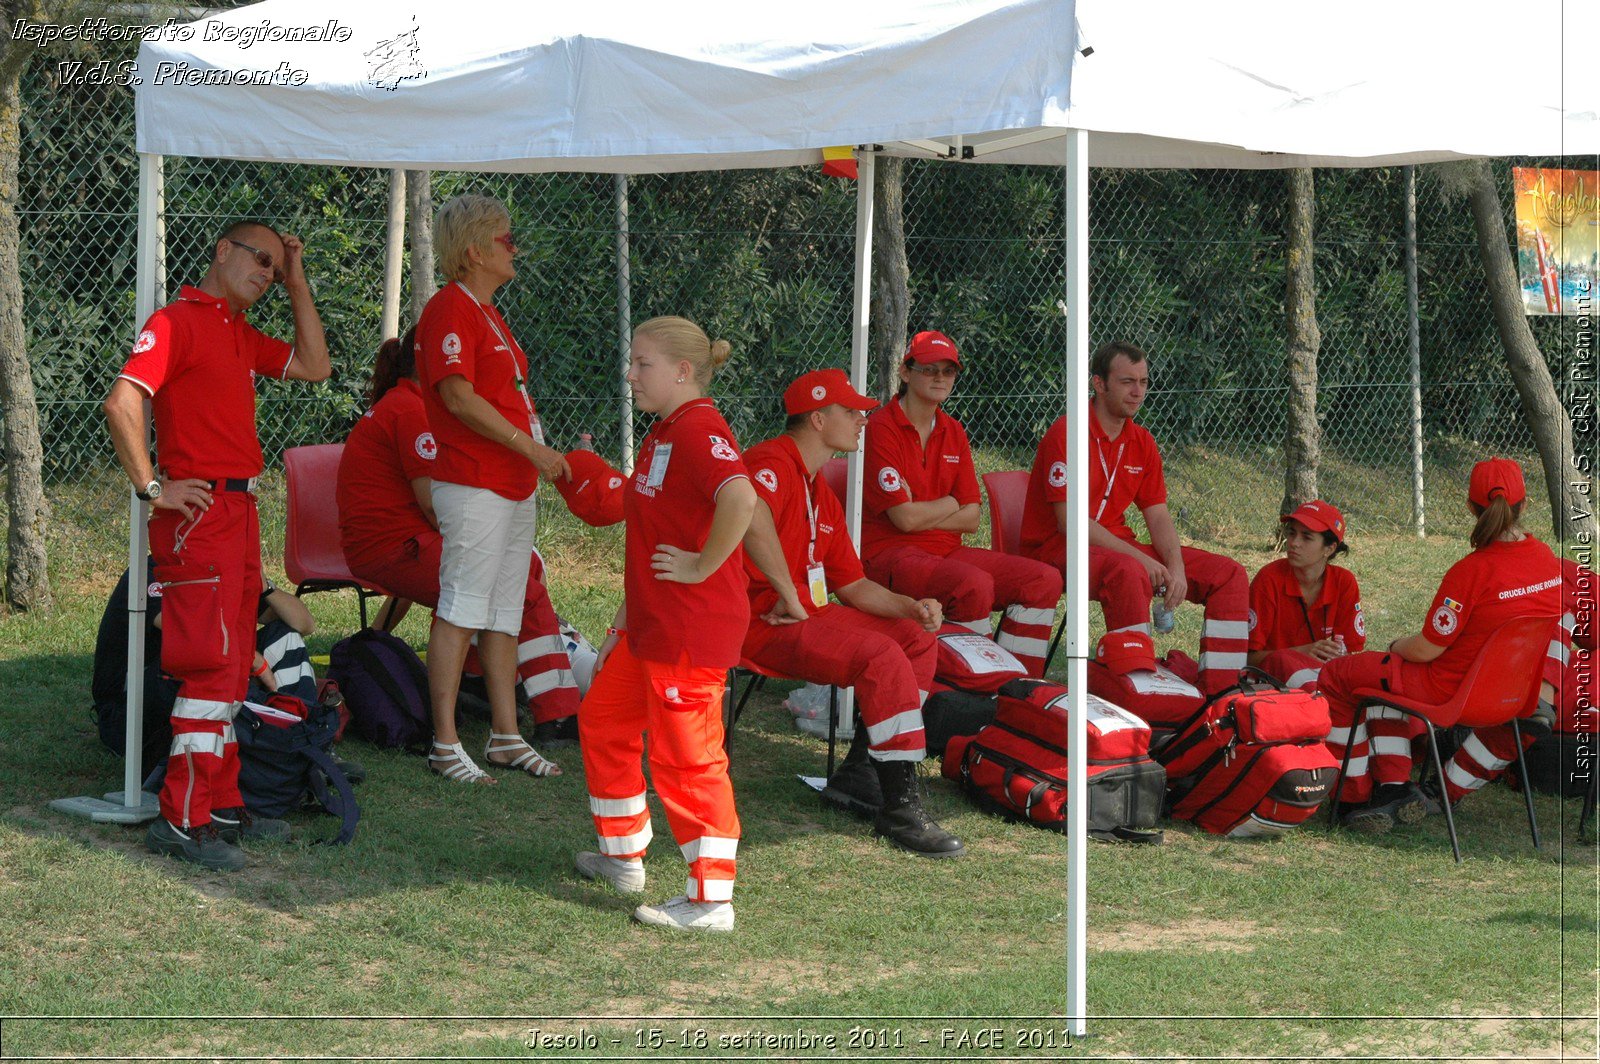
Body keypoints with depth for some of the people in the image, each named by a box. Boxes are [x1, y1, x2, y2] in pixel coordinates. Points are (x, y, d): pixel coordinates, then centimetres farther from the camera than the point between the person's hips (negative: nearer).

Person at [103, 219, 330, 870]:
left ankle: (222, 805, 20)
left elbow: (314, 367, 19)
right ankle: (182, 821, -10)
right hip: (197, 515, -9)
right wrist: (152, 487, -17)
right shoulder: (178, 321, -9)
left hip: (239, 514, 10)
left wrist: (296, 281, 16)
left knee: (232, 667, 13)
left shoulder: (241, 335, 19)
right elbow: (121, 403, -19)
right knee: (212, 665, -12)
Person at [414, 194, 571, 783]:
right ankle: (445, 745, -5)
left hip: (515, 485, 10)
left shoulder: (487, 312, 20)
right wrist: (530, 446, -19)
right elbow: (459, 398, -20)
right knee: (460, 611, -8)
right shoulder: (450, 309, -11)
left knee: (504, 616, 12)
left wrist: (544, 456, 20)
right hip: (473, 485, -10)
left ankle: (505, 736, 18)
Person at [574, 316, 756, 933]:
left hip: (691, 627, -11)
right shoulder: (662, 432, 15)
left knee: (686, 755, -6)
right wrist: (622, 623, 22)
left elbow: (740, 499, -38)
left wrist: (702, 568, -25)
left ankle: (711, 900, 0)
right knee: (603, 720, 22)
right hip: (650, 622, 11)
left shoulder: (698, 430, -18)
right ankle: (623, 857, 37)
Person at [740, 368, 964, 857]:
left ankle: (861, 771, 10)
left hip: (808, 613, 11)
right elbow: (750, 513, -36)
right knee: (882, 655, -27)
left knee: (917, 638, 13)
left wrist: (911, 607, 3)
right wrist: (789, 596, -29)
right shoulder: (773, 462, -11)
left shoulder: (822, 494, 21)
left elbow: (852, 584, 21)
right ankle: (900, 809, -26)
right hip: (762, 620, -11)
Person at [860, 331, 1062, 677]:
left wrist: (923, 514, -8)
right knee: (975, 583, -34)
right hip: (889, 554, -8)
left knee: (1044, 579, -6)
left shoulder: (953, 432, 14)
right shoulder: (881, 429, -9)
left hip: (947, 551, 8)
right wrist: (951, 504, 2)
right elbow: (905, 518, -16)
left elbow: (972, 518, 8)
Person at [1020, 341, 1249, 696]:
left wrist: (1176, 567, -12)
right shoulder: (1067, 434, -12)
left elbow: (1158, 516, 9)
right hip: (1059, 548, -8)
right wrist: (1140, 558, -22)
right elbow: (1070, 522, -18)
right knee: (1129, 572, -41)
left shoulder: (1142, 442, 12)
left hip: (1119, 544, 8)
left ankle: (1221, 693, -8)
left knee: (1228, 573, -2)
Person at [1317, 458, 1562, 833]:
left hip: (1448, 689, -8)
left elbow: (1426, 650, -19)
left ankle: (1357, 798, 15)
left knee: (1335, 677, 9)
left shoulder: (1472, 571, -27)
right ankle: (1394, 786, 22)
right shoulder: (1546, 558, -5)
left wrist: (1398, 646, 5)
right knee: (1382, 672, 30)